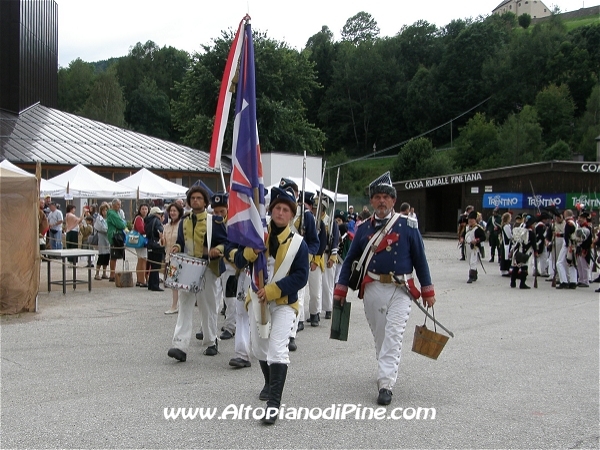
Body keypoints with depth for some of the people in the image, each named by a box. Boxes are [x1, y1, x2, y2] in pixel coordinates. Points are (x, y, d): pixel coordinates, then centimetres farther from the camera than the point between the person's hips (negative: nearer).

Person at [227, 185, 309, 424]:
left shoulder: (298, 243, -7)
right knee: (259, 348, 17)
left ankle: (274, 403, -15)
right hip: (257, 299, 4)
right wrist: (250, 249, -24)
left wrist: (273, 290, -21)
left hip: (283, 303, -4)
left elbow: (301, 276, -12)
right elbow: (239, 262, -3)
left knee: (278, 349, -16)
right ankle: (270, 384, 43)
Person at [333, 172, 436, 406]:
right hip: (373, 289, 3)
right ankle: (387, 371, 30)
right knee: (379, 336, 11)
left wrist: (427, 290, 3)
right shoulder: (364, 228, 5)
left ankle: (385, 383, -11)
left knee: (393, 335, -10)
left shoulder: (408, 226, -1)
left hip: (400, 290, -3)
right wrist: (340, 289, 7)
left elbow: (419, 259, 3)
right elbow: (350, 260, 10)